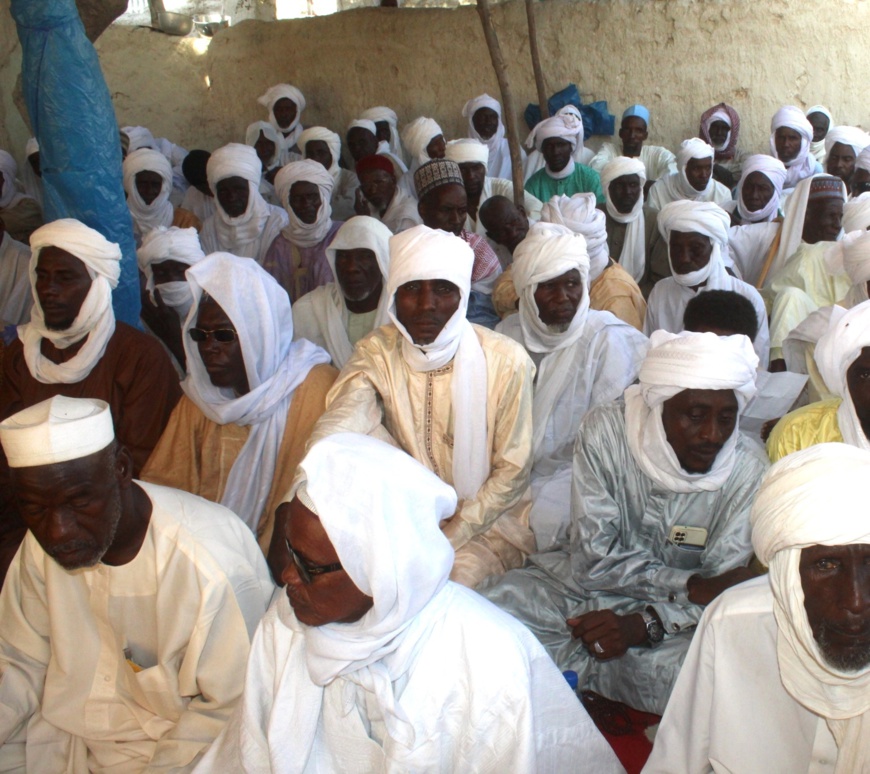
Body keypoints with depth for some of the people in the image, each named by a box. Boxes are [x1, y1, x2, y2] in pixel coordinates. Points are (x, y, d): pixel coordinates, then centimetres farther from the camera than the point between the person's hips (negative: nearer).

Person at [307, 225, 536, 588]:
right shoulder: (376, 352, -6)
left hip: (488, 520, -4)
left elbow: (512, 470, -8)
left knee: (457, 578, -29)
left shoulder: (505, 360, -13)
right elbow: (339, 422, -23)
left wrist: (448, 541, -16)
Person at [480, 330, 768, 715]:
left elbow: (726, 593, -12)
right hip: (581, 586, -1)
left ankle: (572, 667, -10)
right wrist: (691, 586, -22)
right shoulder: (604, 431, -17)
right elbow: (594, 559, -15)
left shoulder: (748, 473, -16)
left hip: (671, 616, 2)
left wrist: (643, 625, -27)